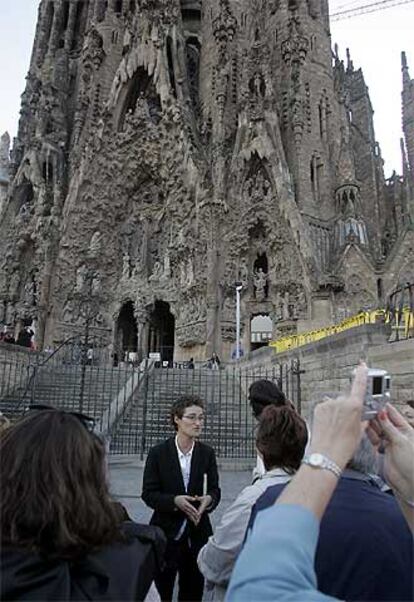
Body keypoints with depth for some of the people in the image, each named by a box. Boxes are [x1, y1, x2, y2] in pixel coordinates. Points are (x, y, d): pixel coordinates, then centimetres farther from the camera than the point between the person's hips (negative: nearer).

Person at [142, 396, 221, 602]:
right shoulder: (158, 453, -9)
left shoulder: (207, 453, 0)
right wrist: (175, 501, -24)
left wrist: (209, 499, -20)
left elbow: (214, 489, 2)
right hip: (166, 532, -2)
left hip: (198, 533, 3)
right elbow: (148, 494, -8)